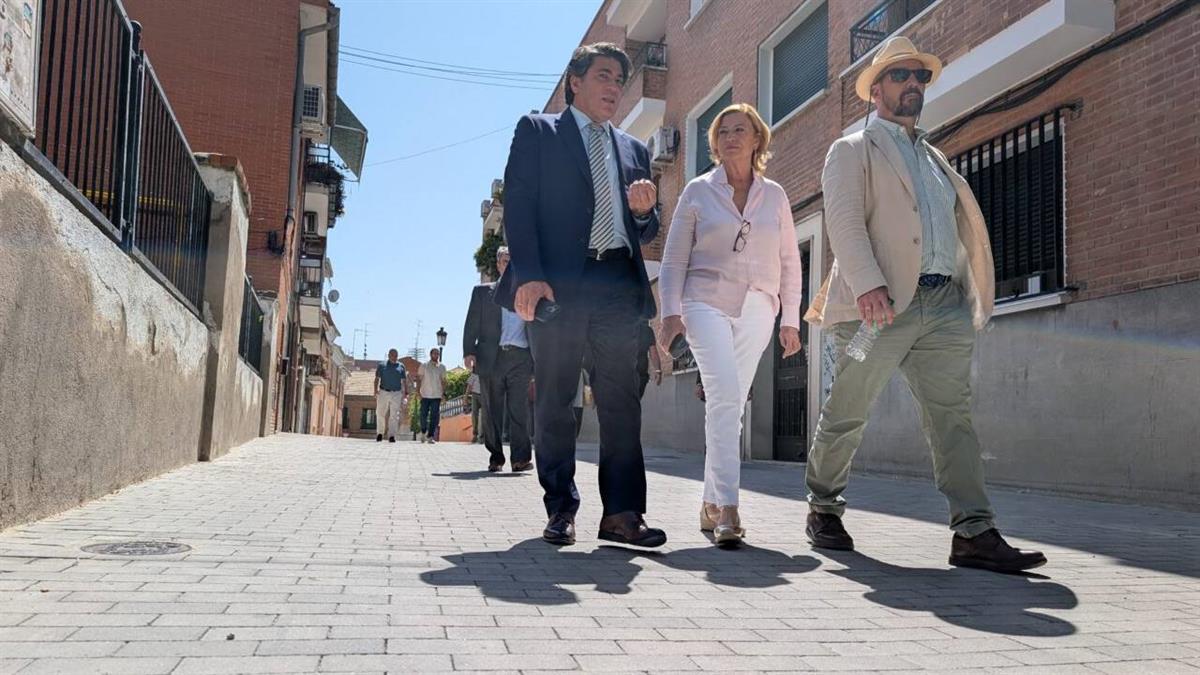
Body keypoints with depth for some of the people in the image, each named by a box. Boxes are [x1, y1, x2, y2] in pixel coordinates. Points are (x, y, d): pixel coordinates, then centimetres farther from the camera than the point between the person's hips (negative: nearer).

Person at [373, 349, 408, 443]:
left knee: (394, 415, -6)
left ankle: (392, 436, -6)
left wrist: (406, 393, 2)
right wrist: (376, 390, -11)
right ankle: (380, 433, 22)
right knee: (380, 414, 4)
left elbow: (404, 381, 11)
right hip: (383, 393, 0)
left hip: (396, 394, 0)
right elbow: (377, 379, 3)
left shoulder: (401, 366, 10)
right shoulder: (382, 365, 7)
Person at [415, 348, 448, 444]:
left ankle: (430, 436, 0)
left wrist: (444, 393, 3)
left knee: (434, 417, -4)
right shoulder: (424, 366, 3)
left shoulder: (442, 367, 8)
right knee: (423, 415, 2)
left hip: (437, 396, 1)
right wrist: (418, 392, -4)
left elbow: (443, 381, 12)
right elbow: (419, 379, 4)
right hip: (425, 395, -1)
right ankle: (423, 432, 24)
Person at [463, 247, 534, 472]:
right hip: (491, 358, 0)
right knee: (492, 411, 3)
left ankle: (521, 458, -12)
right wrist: (469, 352, -6)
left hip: (520, 358, 0)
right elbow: (472, 324, 8)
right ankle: (495, 457, 10)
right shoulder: (482, 292, 14)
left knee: (518, 408, -9)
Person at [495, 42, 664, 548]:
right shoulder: (537, 131, 10)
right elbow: (518, 205, -2)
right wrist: (529, 275, -15)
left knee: (622, 401, -1)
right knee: (554, 402, 0)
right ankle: (560, 510, 9)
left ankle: (622, 513, 2)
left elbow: (646, 232, 22)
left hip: (619, 285, 4)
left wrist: (644, 209, -3)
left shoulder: (634, 150, 23)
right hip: (557, 283, -3)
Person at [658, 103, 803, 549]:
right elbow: (674, 258, 6)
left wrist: (790, 319, 10)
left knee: (731, 403, 3)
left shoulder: (774, 195, 13)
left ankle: (711, 505, 13)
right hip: (707, 302, -3)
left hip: (757, 310, 3)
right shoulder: (698, 191, 8)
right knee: (725, 395, -20)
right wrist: (671, 311, -6)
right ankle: (727, 508, -24)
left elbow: (789, 261, 15)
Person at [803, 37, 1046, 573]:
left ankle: (974, 533, -5)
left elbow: (955, 229, 26)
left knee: (952, 416, -3)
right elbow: (844, 218, -8)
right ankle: (823, 509, 20)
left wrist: (969, 296, 14)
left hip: (944, 304, 6)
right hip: (880, 304, -5)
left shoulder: (934, 157, 28)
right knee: (845, 414, 3)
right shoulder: (854, 149, 7)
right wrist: (866, 283, -23)